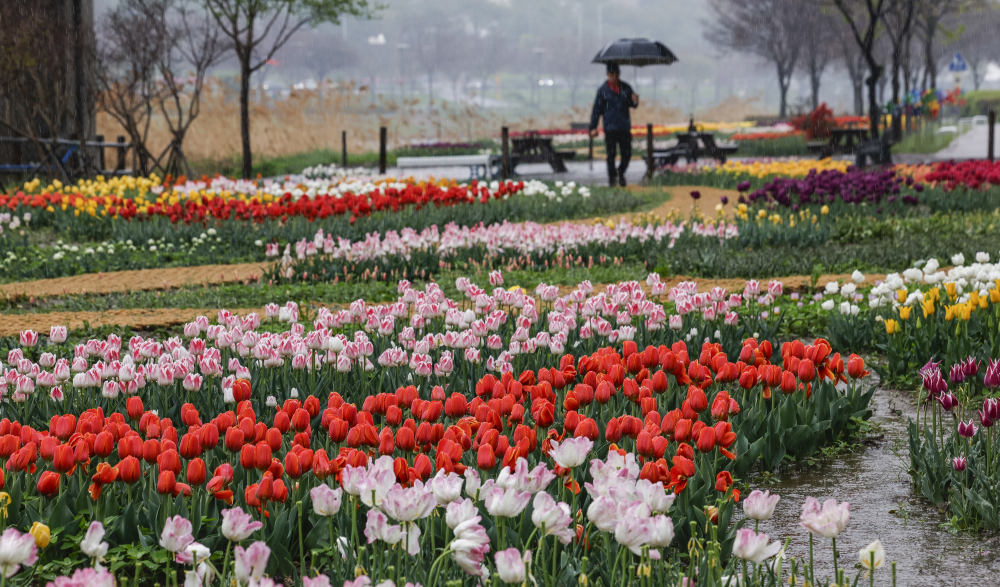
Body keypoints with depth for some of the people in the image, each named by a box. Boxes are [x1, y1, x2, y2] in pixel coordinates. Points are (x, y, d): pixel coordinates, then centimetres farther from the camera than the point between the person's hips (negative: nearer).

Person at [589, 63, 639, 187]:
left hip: (625, 127, 2)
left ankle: (621, 172, 27)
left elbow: (632, 105, 17)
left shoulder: (626, 88, 9)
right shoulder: (603, 90, 2)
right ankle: (612, 177, 15)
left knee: (627, 153, 2)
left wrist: (635, 101, -8)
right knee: (611, 154, 1)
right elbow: (597, 110, 3)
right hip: (610, 128, -2)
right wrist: (593, 127, -2)